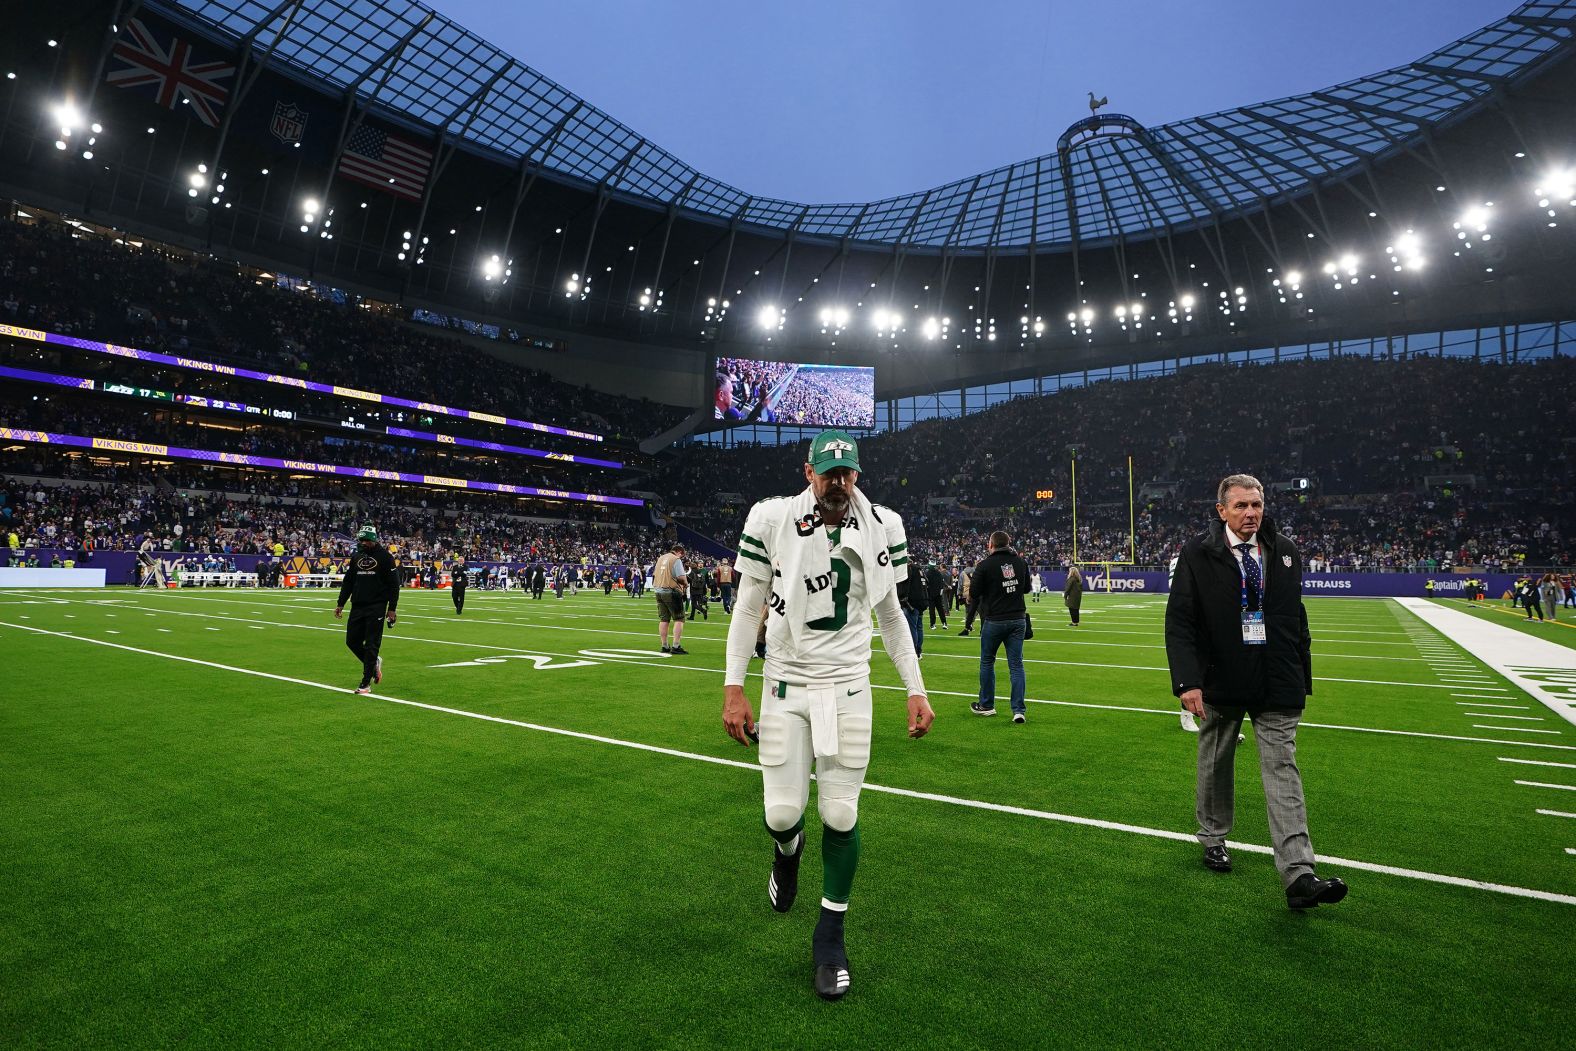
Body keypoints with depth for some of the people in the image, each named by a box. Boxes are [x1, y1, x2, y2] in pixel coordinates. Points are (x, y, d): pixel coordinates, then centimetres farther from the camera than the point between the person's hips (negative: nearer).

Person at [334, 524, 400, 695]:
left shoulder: (385, 556, -6)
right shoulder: (356, 556, 11)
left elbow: (393, 584, -6)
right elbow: (348, 582, 18)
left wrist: (391, 608, -9)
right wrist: (340, 604, 15)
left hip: (376, 607, -6)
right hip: (357, 607, 6)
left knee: (371, 646, -3)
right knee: (352, 641, 7)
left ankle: (366, 684, 3)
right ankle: (374, 662, 32)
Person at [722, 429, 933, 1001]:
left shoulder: (879, 529, 0)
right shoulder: (773, 520, -7)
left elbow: (891, 616, 9)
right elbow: (747, 610, -1)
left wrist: (916, 690, 5)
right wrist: (733, 688, -5)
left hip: (847, 687, 1)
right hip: (785, 685, -1)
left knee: (840, 815, 2)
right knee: (783, 813, 0)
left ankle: (830, 935, 25)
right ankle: (787, 853, 40)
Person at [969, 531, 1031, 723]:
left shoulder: (985, 565, -11)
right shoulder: (1020, 562, 3)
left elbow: (974, 592, -7)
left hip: (994, 620, -3)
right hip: (1018, 619, 3)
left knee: (987, 662, 14)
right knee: (1016, 664, 4)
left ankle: (986, 705, 23)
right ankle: (1019, 710, -2)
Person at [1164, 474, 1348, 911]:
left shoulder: (1285, 552, 4)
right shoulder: (1197, 554, -8)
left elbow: (1296, 617, 11)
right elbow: (1179, 622, -11)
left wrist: (1301, 675, 10)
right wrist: (1187, 681, -19)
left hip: (1277, 685, 2)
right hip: (1220, 682, -2)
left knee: (1283, 771, -1)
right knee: (1215, 764, 15)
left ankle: (1299, 877, -1)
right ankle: (1213, 837, 36)